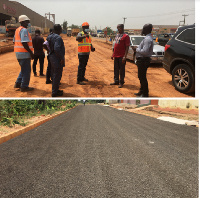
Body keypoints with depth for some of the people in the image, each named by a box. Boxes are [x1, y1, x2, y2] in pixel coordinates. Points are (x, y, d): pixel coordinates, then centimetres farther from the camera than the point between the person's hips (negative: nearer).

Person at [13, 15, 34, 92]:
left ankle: (18, 83, 23)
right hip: (24, 53, -10)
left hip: (18, 53, 10)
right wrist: (31, 52, -18)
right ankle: (24, 86, 5)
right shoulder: (24, 30, -14)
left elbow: (14, 41, 19)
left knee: (24, 69, 21)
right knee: (26, 70, -1)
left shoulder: (17, 30, 16)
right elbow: (24, 43, -23)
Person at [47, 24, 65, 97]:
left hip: (52, 57, 10)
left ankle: (55, 89, 29)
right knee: (57, 76, -2)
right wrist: (62, 58, -21)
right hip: (57, 59, -10)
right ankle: (54, 92, 4)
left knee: (54, 75, 18)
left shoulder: (50, 37, 9)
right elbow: (56, 49, -29)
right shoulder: (58, 38, -19)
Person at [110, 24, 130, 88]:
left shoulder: (126, 36, -10)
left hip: (121, 56, -7)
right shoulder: (117, 35, 15)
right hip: (116, 56, 8)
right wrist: (113, 54, 18)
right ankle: (116, 81, 24)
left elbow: (127, 47, -14)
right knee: (116, 69, 13)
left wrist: (125, 56, -20)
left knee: (121, 70, 1)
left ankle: (121, 82, 9)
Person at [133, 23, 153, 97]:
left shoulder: (148, 39, -19)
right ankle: (142, 91, 32)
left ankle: (145, 94, 5)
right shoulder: (147, 38, 14)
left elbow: (145, 51, -27)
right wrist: (137, 49, 10)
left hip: (143, 60, -11)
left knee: (142, 77, -4)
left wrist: (136, 49, -14)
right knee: (141, 77, 20)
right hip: (142, 60, 11)